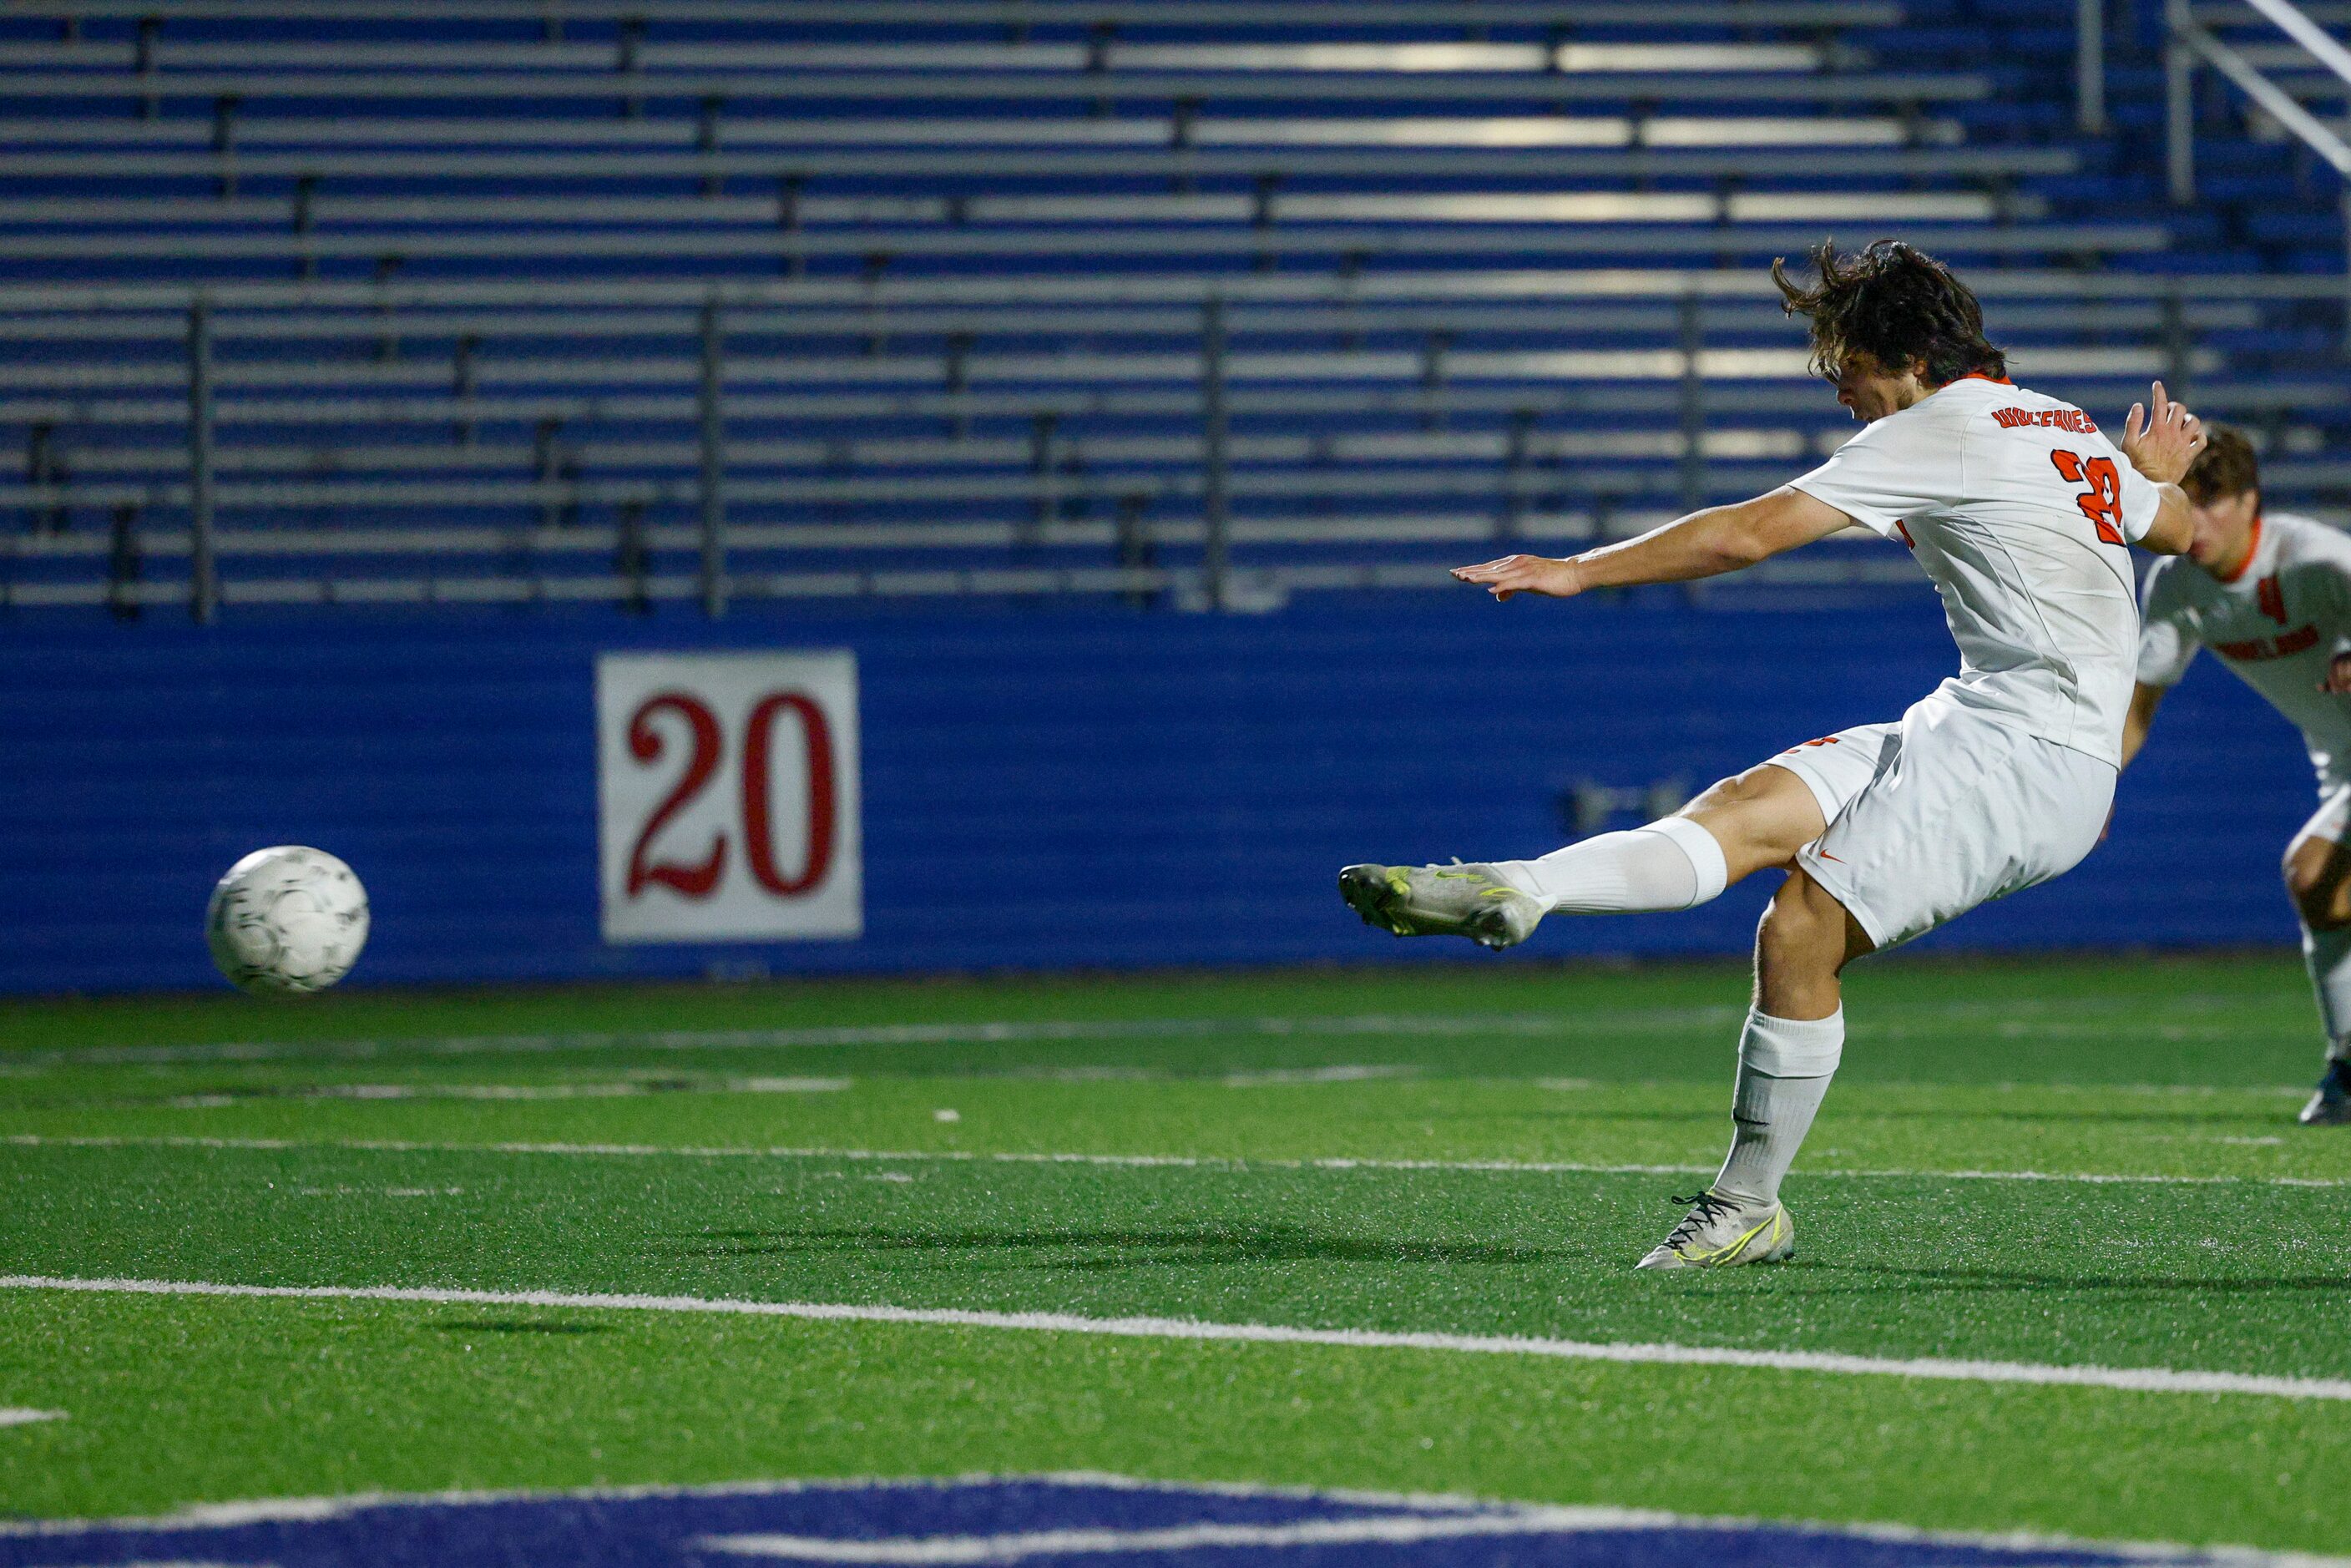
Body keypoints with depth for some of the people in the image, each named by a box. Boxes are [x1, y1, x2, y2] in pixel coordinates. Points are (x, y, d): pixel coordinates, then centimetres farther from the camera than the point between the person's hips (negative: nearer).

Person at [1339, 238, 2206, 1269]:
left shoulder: (1938, 431, -8)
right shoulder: (2074, 429, 19)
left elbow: (1747, 535, -10)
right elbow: (2179, 530, 34)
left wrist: (1579, 572, -6)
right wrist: (2154, 477, 56)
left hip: (2027, 751, -9)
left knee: (1801, 932, -16)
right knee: (1749, 808, -8)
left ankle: (1748, 1210, -8)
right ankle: (1515, 890, -27)